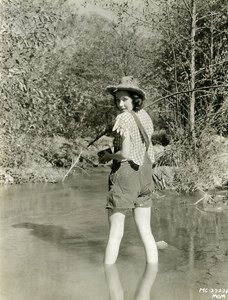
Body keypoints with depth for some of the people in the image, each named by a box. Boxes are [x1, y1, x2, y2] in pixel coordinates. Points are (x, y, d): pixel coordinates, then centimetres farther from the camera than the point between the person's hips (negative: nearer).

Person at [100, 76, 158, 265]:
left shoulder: (124, 118, -13)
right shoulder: (145, 116, 9)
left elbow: (125, 154, -19)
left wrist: (108, 155, -1)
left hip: (124, 174, -7)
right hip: (145, 174, 7)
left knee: (115, 233, -1)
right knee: (146, 232, 11)